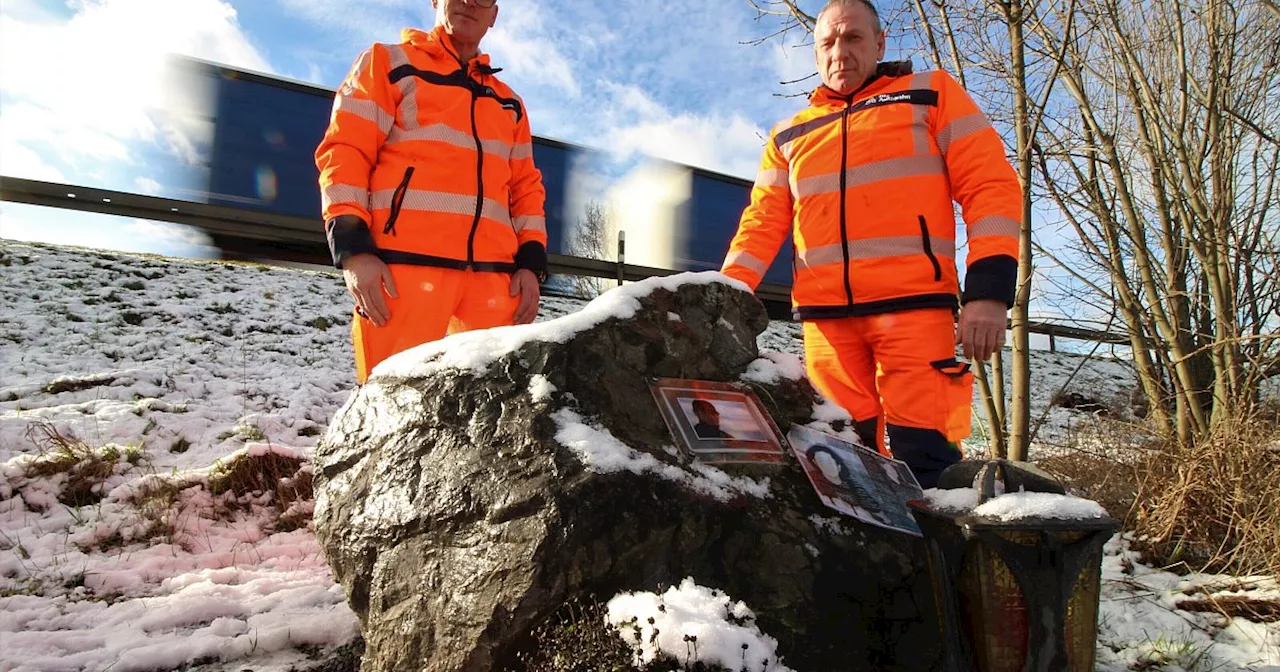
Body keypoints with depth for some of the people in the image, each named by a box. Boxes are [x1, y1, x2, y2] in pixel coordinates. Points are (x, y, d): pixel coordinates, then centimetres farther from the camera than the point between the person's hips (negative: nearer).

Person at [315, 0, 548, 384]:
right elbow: (344, 150, 4)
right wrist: (351, 247, -10)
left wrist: (531, 261, 7)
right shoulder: (389, 63, 14)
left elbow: (526, 187, 24)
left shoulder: (509, 103, 27)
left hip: (494, 273, 4)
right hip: (406, 263, -4)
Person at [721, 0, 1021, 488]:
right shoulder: (788, 136, 22)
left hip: (913, 305, -3)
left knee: (921, 457, -11)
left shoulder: (931, 95, 13)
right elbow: (762, 224, 17)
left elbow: (991, 186, 4)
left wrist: (989, 290, -9)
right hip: (824, 316, 3)